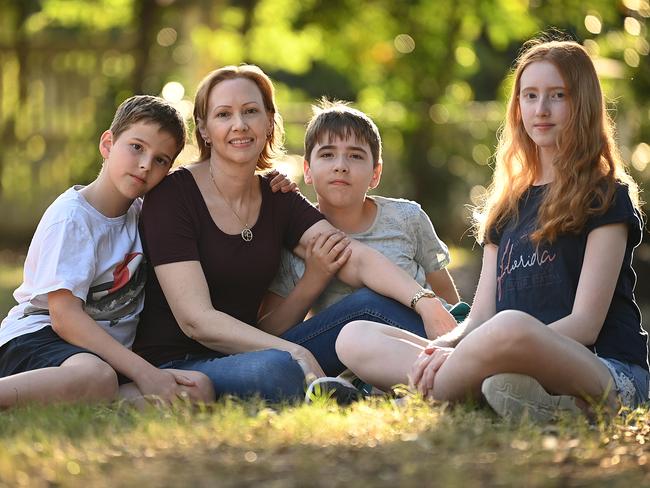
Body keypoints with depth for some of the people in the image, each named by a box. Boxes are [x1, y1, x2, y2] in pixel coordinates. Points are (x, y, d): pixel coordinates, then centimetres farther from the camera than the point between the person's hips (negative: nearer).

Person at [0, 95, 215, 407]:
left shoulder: (143, 213, 14)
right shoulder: (71, 216, -9)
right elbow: (64, 316, -17)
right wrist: (143, 372, -24)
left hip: (107, 352, 8)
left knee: (198, 390, -23)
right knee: (95, 378, -43)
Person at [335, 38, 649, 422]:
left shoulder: (607, 197, 3)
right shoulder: (507, 207, 23)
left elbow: (585, 324, -7)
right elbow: (481, 317, 15)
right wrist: (444, 347, -10)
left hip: (607, 372, -7)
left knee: (512, 326, -42)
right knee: (354, 337, -8)